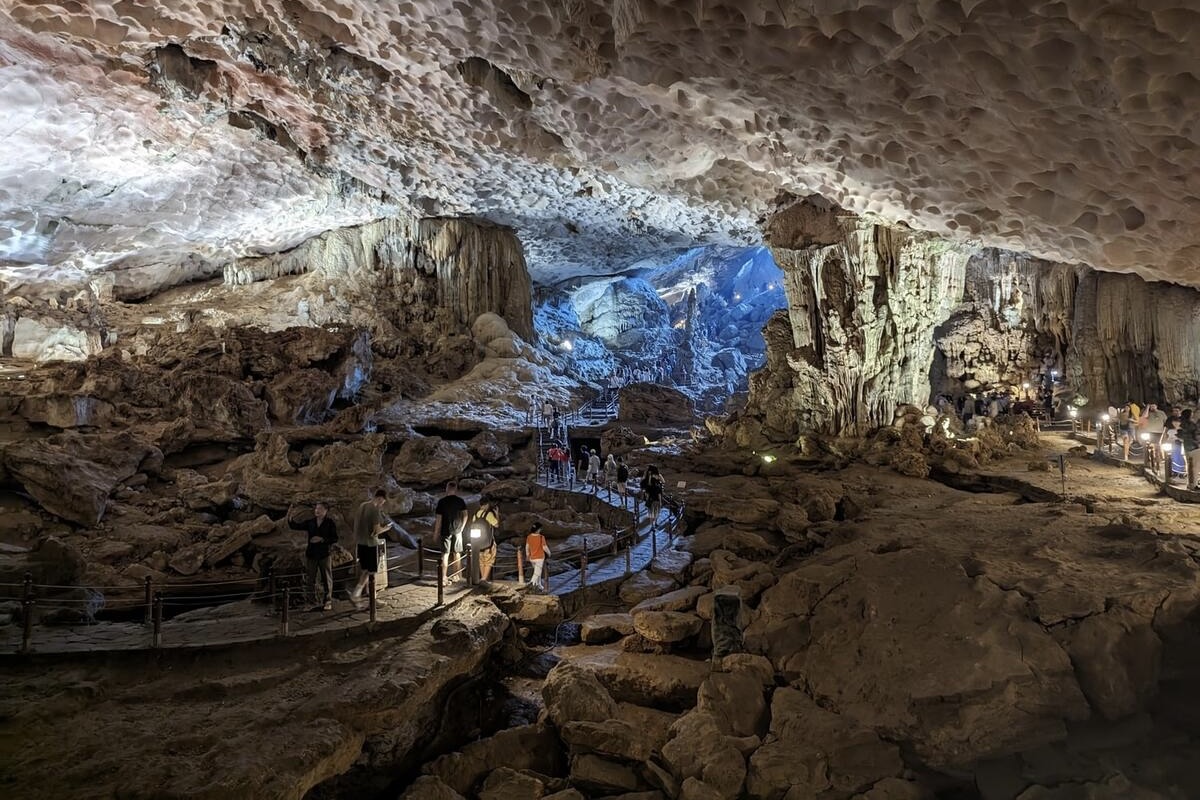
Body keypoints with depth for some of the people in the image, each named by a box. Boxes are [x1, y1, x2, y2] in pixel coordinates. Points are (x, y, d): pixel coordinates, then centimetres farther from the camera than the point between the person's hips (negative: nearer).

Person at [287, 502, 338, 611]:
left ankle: (327, 602, 17)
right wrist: (289, 518, -14)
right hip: (311, 555, 4)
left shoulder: (330, 523, -5)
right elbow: (295, 526, 1)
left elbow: (335, 538, -8)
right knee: (310, 580, 6)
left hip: (324, 554, -3)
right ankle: (316, 603, 16)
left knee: (326, 579, 4)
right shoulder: (310, 523, 5)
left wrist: (322, 539, -19)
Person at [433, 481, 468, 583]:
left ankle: (443, 577, -4)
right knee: (456, 553, 14)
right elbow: (465, 516, 0)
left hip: (445, 531, -3)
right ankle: (455, 575, 22)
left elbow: (438, 519, -9)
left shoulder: (442, 502, -10)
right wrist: (461, 528, 11)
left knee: (445, 554, 0)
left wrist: (436, 533, -3)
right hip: (457, 530, 3)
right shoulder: (461, 501, -1)